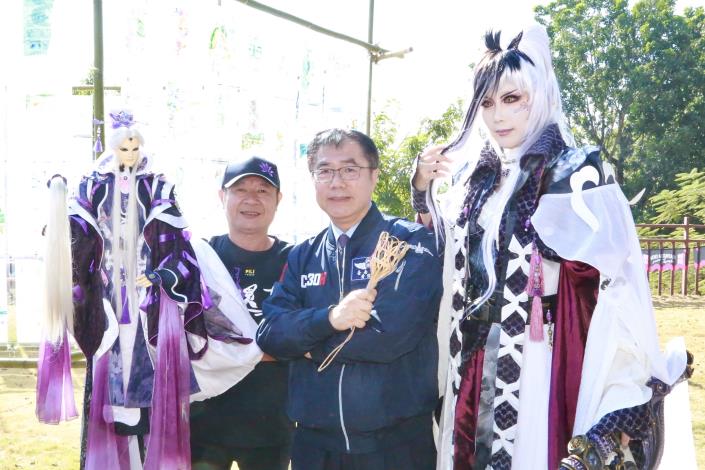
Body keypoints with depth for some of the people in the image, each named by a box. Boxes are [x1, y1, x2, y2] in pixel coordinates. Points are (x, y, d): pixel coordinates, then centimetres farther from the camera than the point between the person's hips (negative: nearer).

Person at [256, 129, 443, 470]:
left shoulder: (410, 242, -7)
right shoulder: (302, 256, 8)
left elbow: (391, 332, -20)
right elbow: (269, 334, -3)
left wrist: (305, 342, -8)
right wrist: (328, 318, -22)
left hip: (396, 442, -4)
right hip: (314, 442, 4)